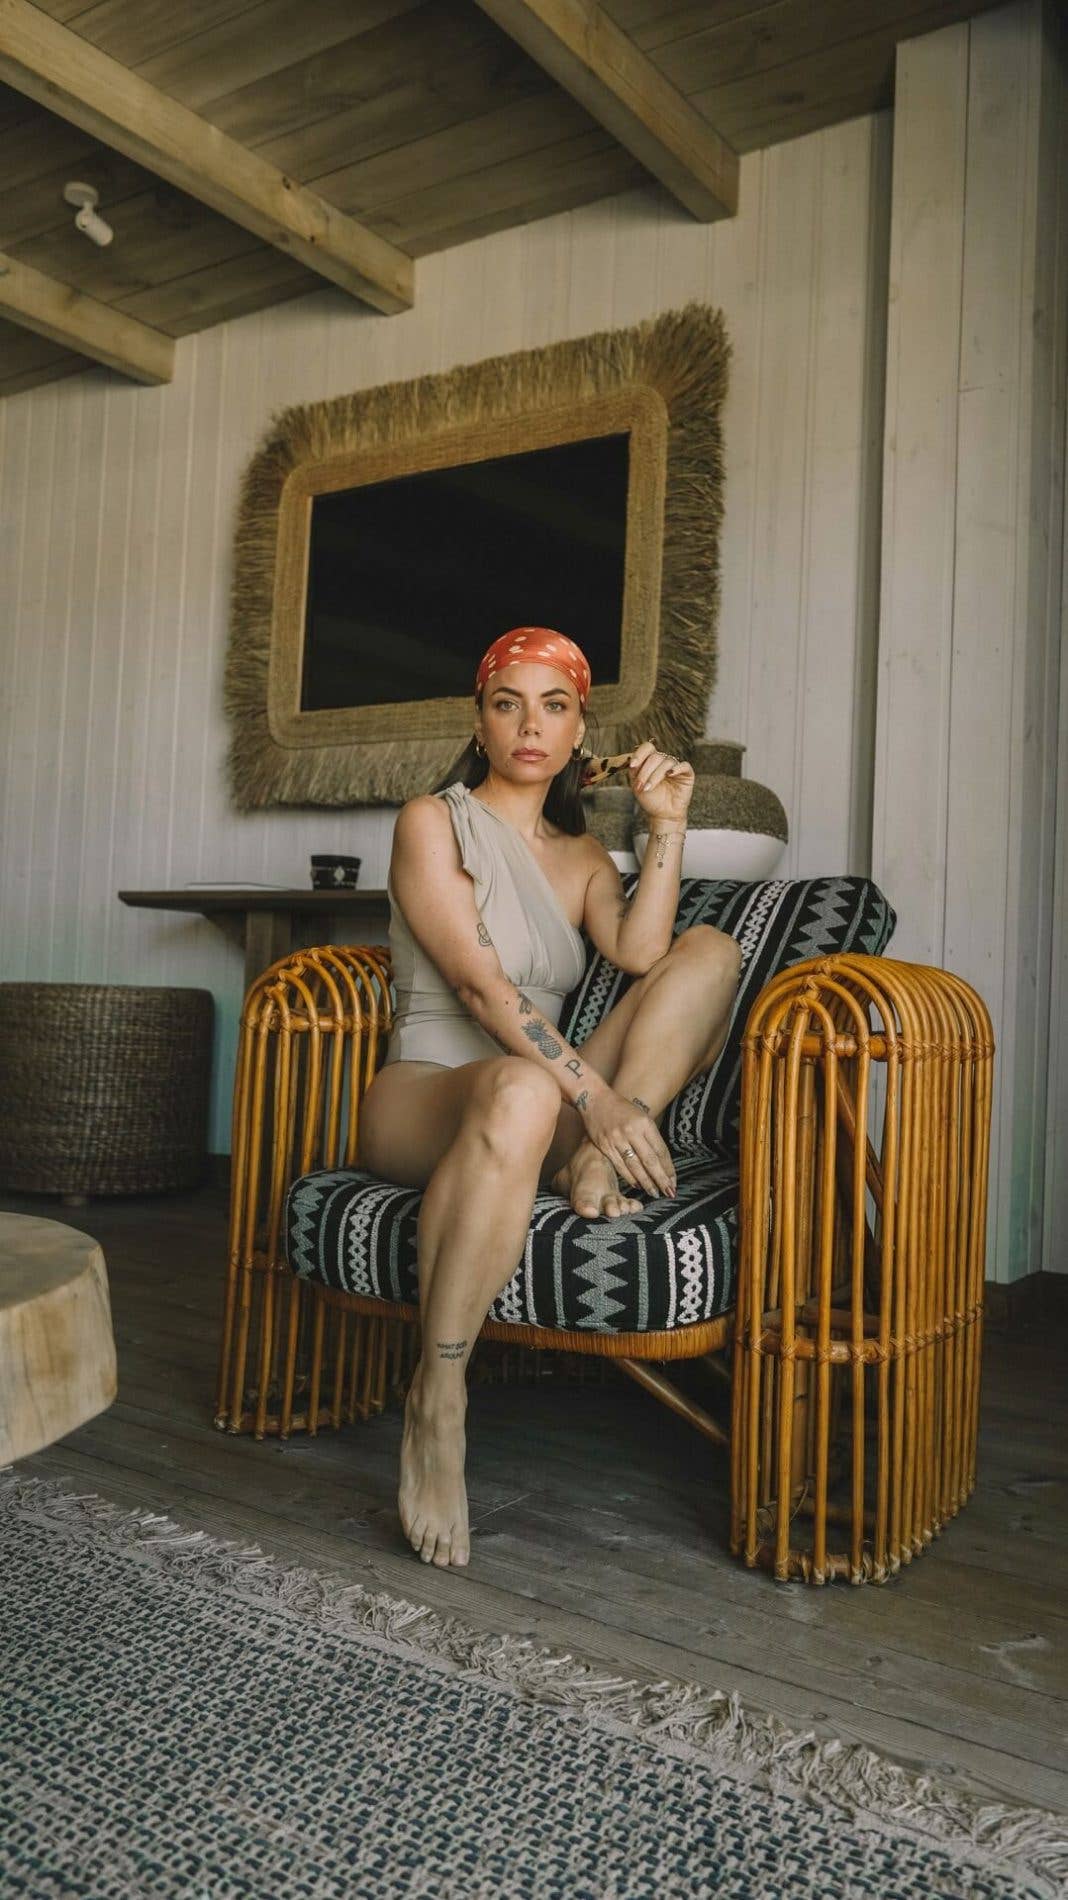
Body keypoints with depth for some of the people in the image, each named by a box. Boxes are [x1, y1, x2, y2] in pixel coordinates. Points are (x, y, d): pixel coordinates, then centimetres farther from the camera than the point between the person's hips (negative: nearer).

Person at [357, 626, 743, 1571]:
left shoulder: (581, 853, 19)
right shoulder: (433, 820, 1)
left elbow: (642, 953, -1)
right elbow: (479, 985, -14)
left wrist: (668, 827, -5)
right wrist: (594, 1097, -24)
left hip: (541, 1093, 6)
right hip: (424, 1091, -6)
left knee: (711, 950, -8)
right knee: (522, 1092, -43)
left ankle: (591, 1163, -26)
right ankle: (437, 1401, -33)